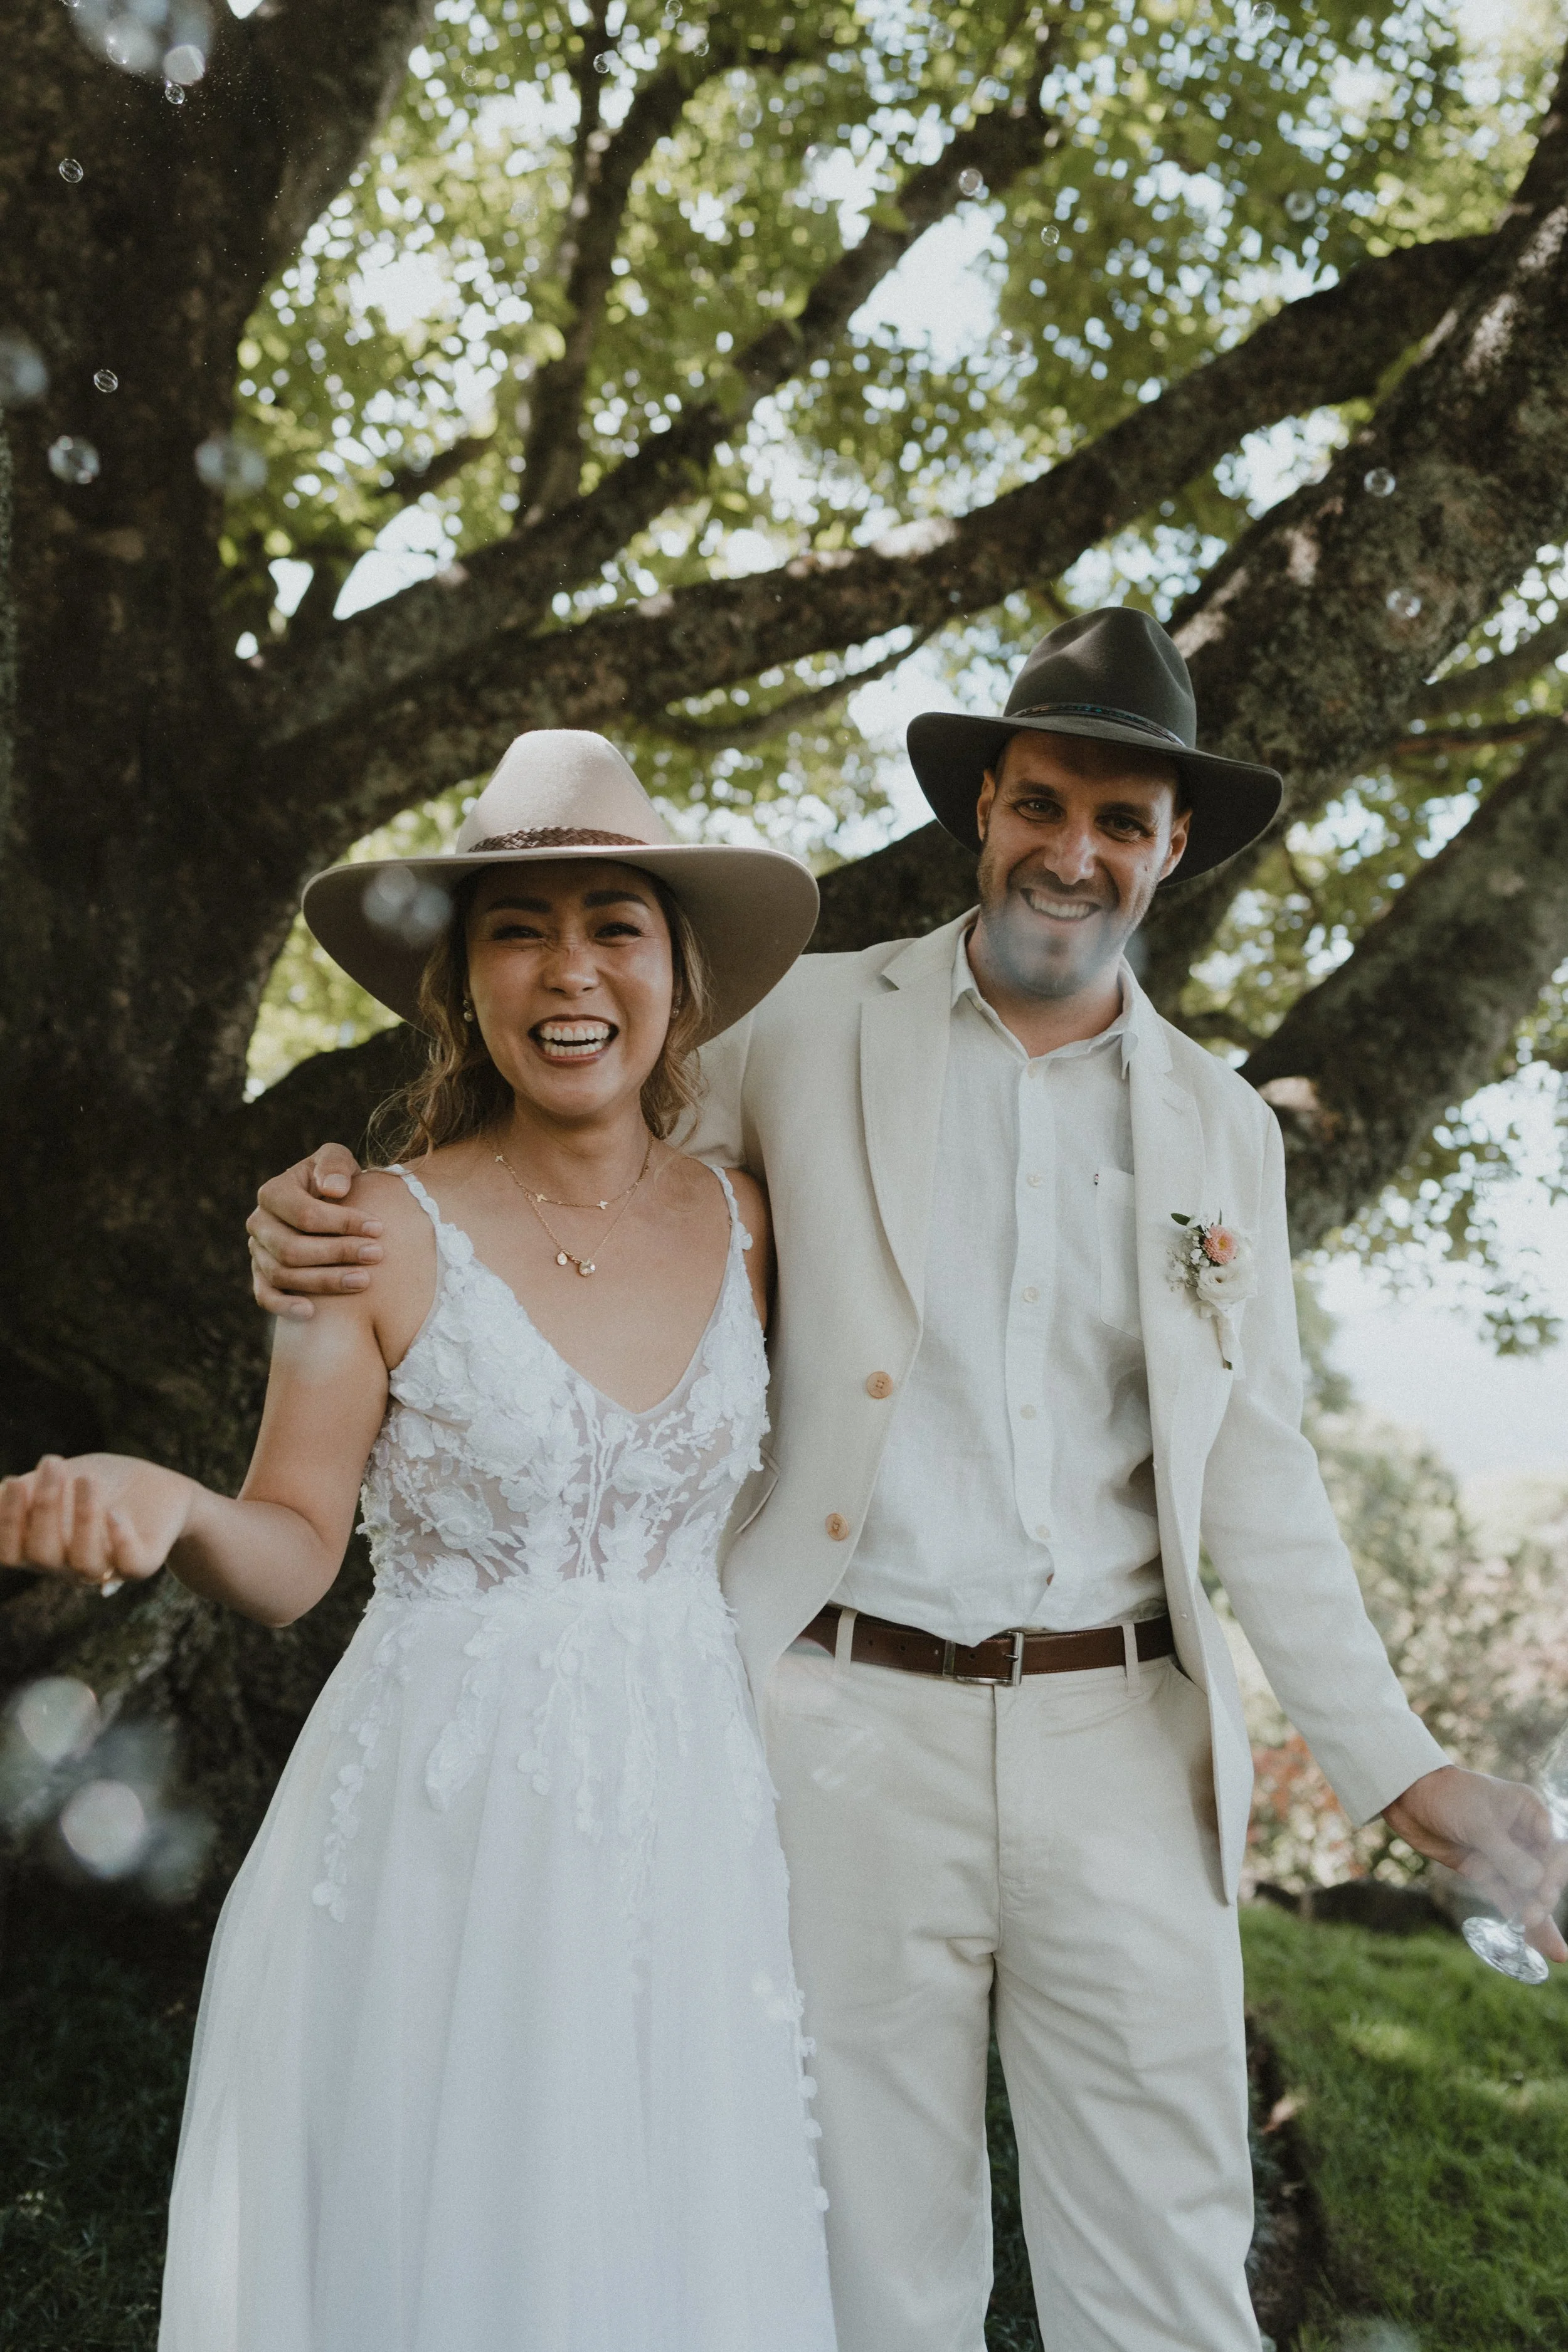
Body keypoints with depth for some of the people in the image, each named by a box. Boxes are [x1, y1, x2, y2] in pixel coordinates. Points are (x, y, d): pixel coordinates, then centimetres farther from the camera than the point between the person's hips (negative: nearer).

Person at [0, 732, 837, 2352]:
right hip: (437, 1827, -3)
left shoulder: (750, 1229, 2)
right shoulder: (387, 1233, -9)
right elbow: (291, 1551, -8)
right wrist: (157, 1502, -25)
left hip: (684, 1826, 4)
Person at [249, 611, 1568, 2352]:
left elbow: (1255, 1475, 9)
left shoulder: (1224, 1129, 9)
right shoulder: (810, 1029, 1)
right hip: (852, 1730, -1)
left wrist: (1396, 1765, 3)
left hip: (1124, 1749, 2)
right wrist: (342, 1228, -14)